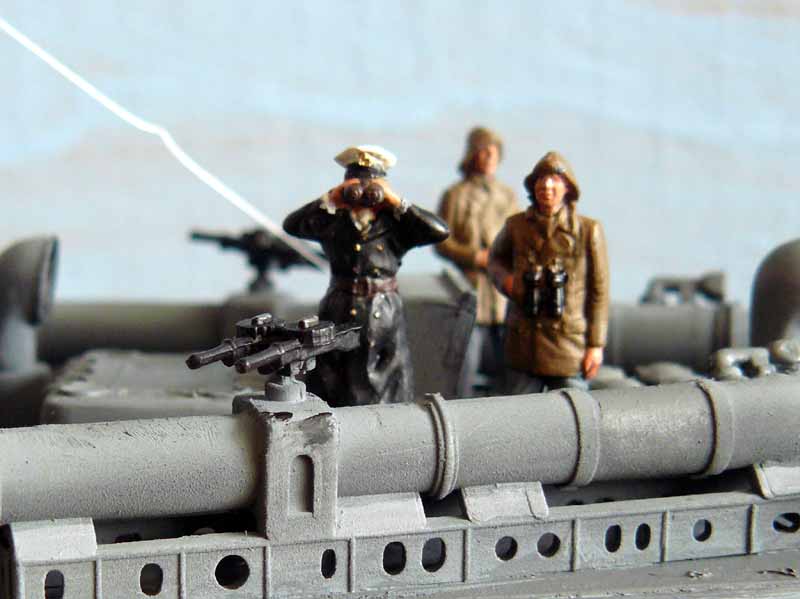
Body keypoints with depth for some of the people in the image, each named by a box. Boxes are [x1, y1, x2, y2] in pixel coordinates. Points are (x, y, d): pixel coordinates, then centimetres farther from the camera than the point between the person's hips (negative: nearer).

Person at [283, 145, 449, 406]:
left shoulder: (394, 225, 1)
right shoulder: (333, 222, 4)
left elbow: (440, 231, -12)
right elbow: (292, 225, -9)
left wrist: (397, 203, -13)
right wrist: (330, 199, -14)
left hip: (384, 318, 0)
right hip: (338, 317, 1)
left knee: (386, 397, 2)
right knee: (332, 399, 3)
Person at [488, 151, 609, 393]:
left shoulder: (588, 230, -3)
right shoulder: (516, 226, 4)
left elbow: (599, 290, -1)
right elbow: (496, 258, 25)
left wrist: (596, 344, -3)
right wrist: (505, 279, 1)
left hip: (570, 345, -2)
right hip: (524, 344, 3)